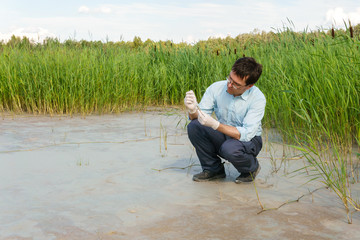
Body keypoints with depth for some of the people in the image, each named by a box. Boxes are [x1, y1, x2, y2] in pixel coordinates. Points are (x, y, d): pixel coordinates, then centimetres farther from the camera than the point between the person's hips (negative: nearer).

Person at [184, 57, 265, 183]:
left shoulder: (258, 99, -23)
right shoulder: (216, 88, -13)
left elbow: (246, 134, -29)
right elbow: (196, 119, -9)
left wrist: (215, 124, -40)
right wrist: (193, 110, -35)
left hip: (249, 140, -3)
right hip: (223, 137, 4)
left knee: (229, 148, -37)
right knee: (194, 126, -21)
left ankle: (252, 168, 0)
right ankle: (213, 169, -1)